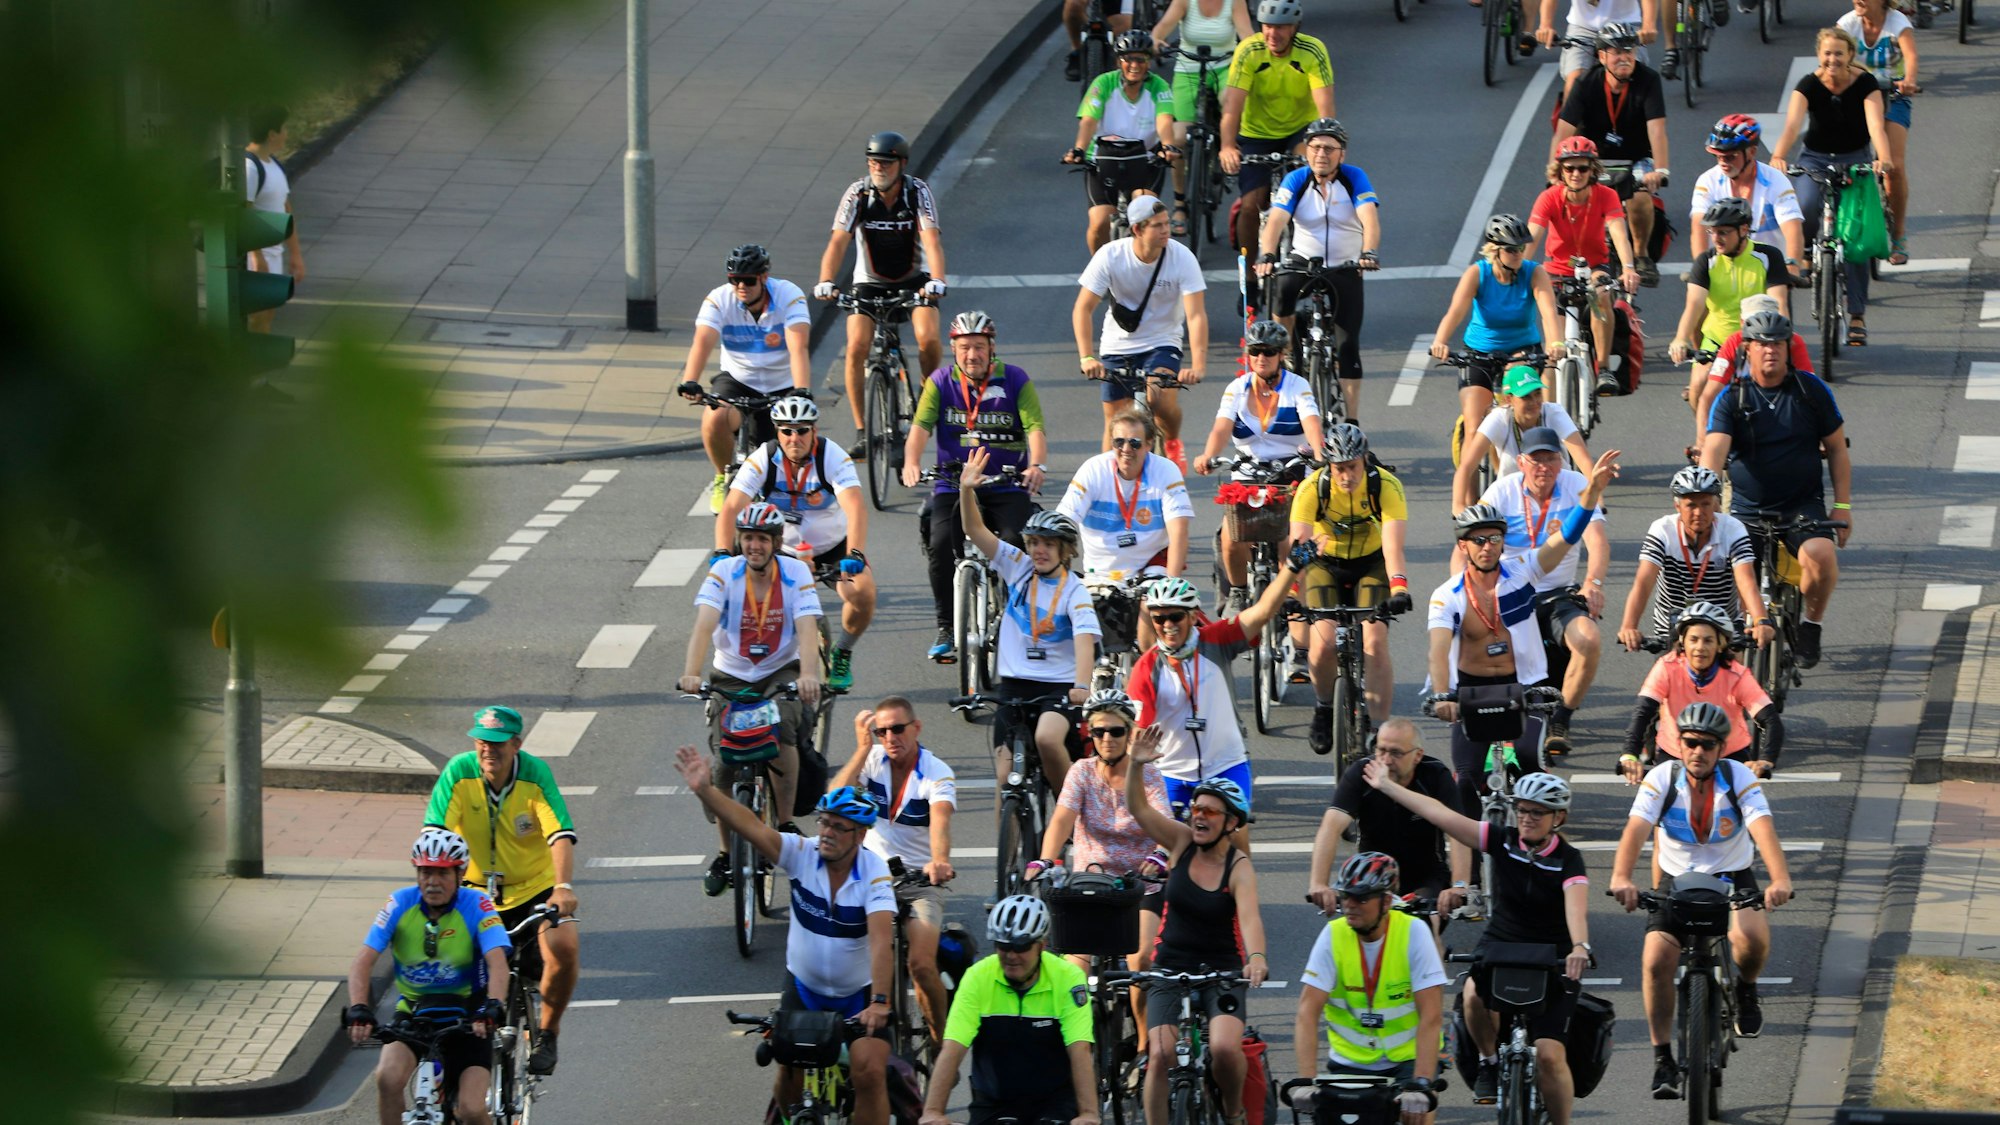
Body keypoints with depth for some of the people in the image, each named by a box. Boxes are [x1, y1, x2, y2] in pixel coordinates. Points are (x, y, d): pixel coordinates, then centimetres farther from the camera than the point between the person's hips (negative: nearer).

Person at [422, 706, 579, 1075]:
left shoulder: (535, 774, -15)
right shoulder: (459, 772, -13)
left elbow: (560, 834, -24)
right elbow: (436, 834, -20)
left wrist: (564, 886, -40)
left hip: (534, 888, -1)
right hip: (476, 889, 1)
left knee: (563, 948, -26)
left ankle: (547, 1031, -1)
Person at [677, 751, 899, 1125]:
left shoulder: (874, 874, -23)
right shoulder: (802, 854, -15)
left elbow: (881, 940, -34)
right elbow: (751, 827, -28)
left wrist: (879, 1003, -45)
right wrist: (705, 791, -43)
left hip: (860, 995, -3)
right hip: (804, 986, 3)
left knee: (869, 1073, -16)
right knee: (789, 1074, 0)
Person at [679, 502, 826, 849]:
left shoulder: (796, 573, -13)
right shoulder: (724, 572, -13)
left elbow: (807, 627, -25)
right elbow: (704, 623, -26)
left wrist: (809, 674, -44)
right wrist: (691, 673, -43)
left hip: (780, 674, -1)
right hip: (730, 676, 1)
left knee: (783, 733, -30)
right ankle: (726, 854, -2)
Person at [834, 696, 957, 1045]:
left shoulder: (937, 773, -11)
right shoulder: (872, 760, 0)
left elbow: (940, 820, -31)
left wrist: (939, 860, -51)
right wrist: (862, 750, -19)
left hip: (920, 882, -3)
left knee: (921, 964, -20)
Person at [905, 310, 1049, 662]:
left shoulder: (1015, 380, -1)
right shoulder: (941, 382, 2)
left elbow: (1035, 428, -11)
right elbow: (921, 426, -9)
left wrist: (1038, 465, -31)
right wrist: (911, 462, -29)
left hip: (1006, 485, -1)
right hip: (953, 484, 1)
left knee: (1015, 542, -26)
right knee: (941, 543, -24)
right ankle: (946, 629, -11)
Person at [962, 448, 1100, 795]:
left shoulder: (1074, 592, -7)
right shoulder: (1018, 568, 5)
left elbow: (1085, 640, -21)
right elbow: (976, 531, -1)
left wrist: (1082, 686, -38)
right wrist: (965, 490, -18)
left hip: (1059, 687, -4)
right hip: (1015, 685, 4)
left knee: (1047, 738, -32)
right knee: (1006, 780, -5)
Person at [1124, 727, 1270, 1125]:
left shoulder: (1239, 868, -12)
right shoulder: (1181, 843, -3)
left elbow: (1249, 916, -30)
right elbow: (1137, 807, -13)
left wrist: (1256, 957, -49)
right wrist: (1136, 764, -32)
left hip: (1222, 971, -3)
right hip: (1171, 967, 3)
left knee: (1224, 1047, -24)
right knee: (1159, 1055, -15)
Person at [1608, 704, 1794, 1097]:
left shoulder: (1739, 778, -14)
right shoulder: (1661, 778, -13)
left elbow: (1763, 828, -29)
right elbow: (1637, 828, -27)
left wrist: (1781, 880, -47)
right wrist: (1621, 877, -46)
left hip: (1733, 877, -1)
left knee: (1752, 937, -32)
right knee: (1656, 961, -20)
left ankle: (1746, 989, 4)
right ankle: (1663, 1058, -6)